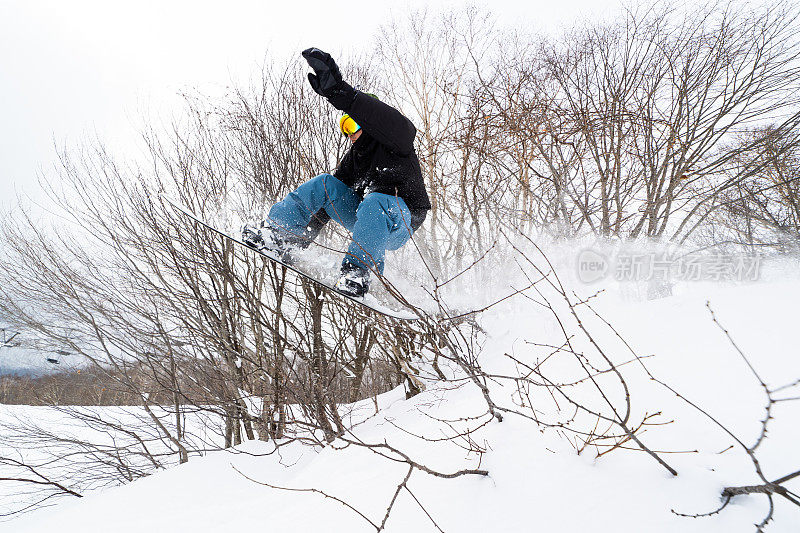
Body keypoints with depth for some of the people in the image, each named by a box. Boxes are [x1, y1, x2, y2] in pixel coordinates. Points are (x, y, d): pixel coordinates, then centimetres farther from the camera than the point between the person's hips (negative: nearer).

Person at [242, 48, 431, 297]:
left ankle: (358, 272, -41)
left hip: (399, 221, -7)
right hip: (368, 221, 7)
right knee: (325, 184, -8)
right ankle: (277, 235, -19)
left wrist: (338, 91, -44)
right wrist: (303, 236, 7)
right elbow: (330, 201, 15)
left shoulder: (394, 142, -7)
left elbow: (394, 124, -34)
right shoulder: (354, 156, 15)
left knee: (373, 201, -39)